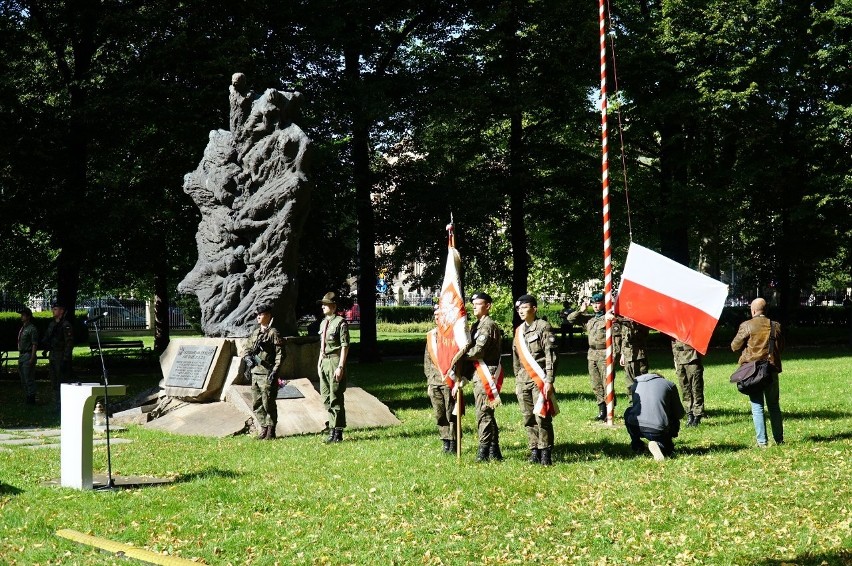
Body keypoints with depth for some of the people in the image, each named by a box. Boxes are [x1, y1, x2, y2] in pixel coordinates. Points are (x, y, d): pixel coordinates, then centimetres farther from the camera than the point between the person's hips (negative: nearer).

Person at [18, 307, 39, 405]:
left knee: (29, 378, -8)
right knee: (23, 379, 12)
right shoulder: (22, 328, 16)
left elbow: (34, 345, -15)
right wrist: (19, 358, 17)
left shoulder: (32, 329, -11)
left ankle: (31, 399, -4)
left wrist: (32, 359, -21)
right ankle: (27, 397, 19)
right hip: (21, 355, 9)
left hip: (28, 356, -9)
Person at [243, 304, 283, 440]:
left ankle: (271, 432, 2)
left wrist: (275, 371, -17)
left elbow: (280, 354, -10)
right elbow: (247, 349, 24)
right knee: (257, 404, 9)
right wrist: (248, 359, 3)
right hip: (255, 373, 8)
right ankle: (263, 429, 18)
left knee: (268, 404, -5)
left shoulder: (273, 333, -6)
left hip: (267, 373, -8)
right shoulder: (255, 333, 16)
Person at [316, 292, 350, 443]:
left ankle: (337, 432, -1)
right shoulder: (323, 323, 16)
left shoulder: (340, 323, -10)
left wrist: (340, 367, -19)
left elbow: (345, 346, -14)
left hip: (335, 361, -9)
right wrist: (319, 363, 18)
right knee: (326, 398, 11)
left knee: (336, 398, -6)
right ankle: (332, 429, 18)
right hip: (324, 361, 9)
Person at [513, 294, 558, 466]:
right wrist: (517, 382, 20)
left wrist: (549, 381, -15)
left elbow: (550, 355, -9)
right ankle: (534, 451, 12)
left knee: (542, 416, -10)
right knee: (528, 418, 6)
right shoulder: (519, 331, 17)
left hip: (539, 379, -7)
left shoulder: (543, 327, -4)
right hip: (523, 380, 7)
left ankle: (546, 453, -5)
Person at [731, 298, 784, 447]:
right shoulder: (775, 326, 1)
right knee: (774, 406, 14)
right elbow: (781, 347, 13)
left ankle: (762, 441, -1)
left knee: (757, 406, 2)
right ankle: (779, 439, 17)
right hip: (772, 369, 3)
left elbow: (735, 346, -3)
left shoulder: (747, 326, -10)